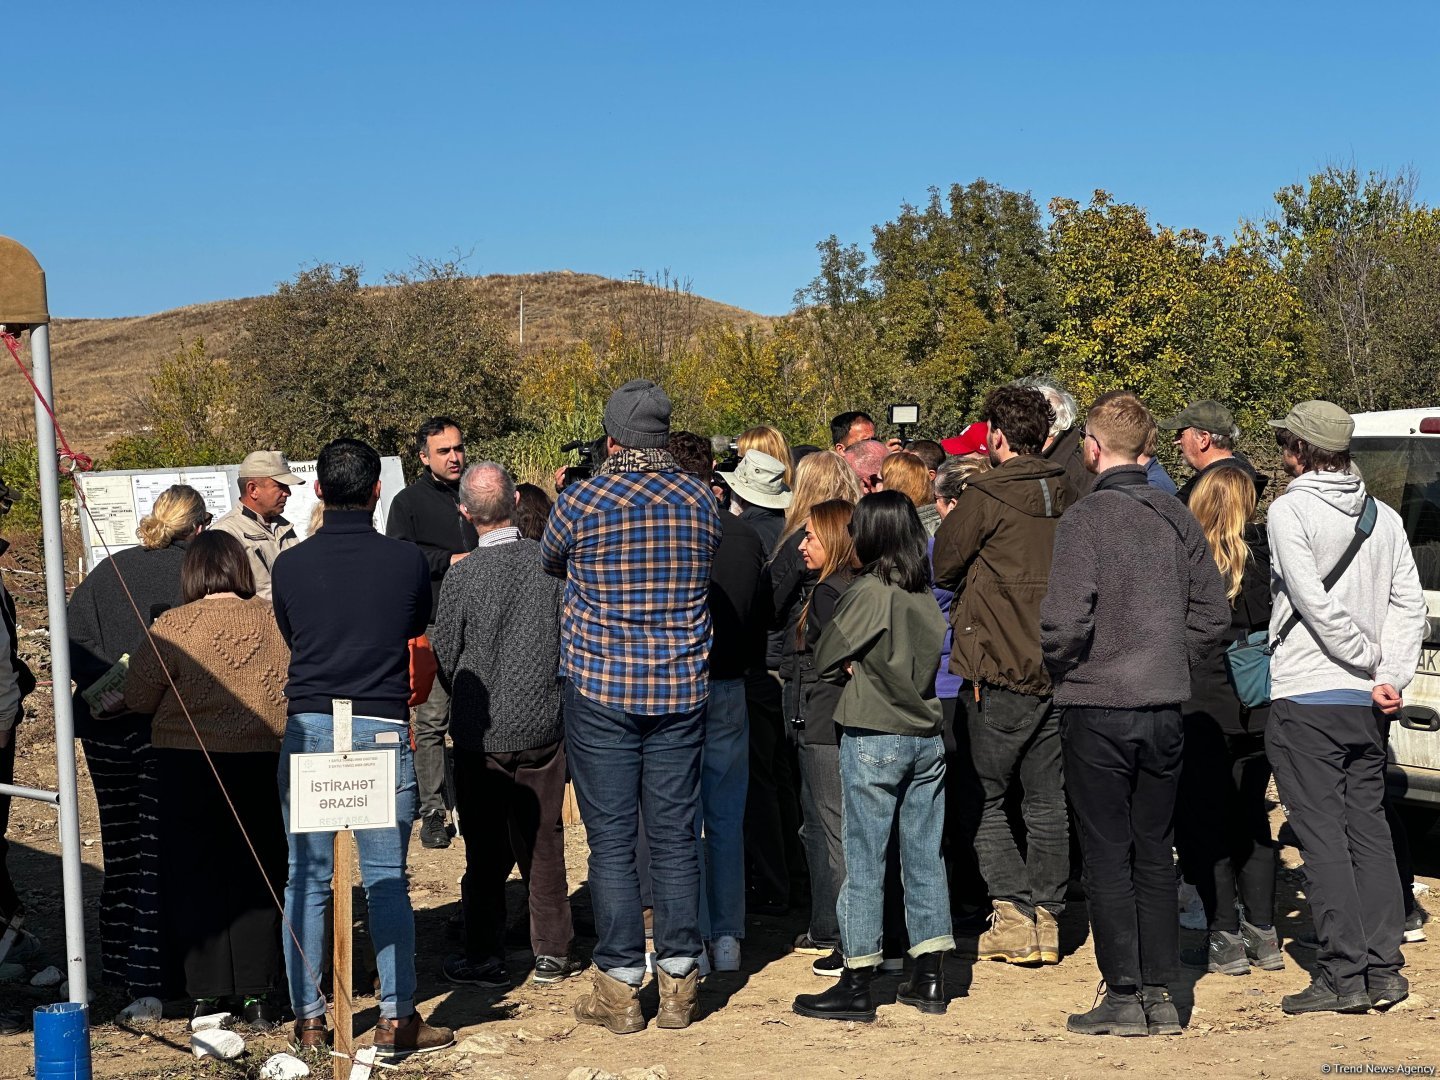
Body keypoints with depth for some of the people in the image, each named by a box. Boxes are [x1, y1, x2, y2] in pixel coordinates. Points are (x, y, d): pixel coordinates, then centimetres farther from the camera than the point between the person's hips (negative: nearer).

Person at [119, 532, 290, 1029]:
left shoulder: (173, 627, -9)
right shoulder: (277, 619, -3)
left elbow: (137, 698, -4)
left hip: (190, 765, -2)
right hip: (265, 762, 2)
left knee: (193, 878, 9)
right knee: (256, 877, 11)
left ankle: (207, 993, 10)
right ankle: (258, 995, 13)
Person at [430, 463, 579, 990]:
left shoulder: (462, 576, -14)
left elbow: (443, 657, -5)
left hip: (482, 731, -2)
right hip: (544, 727, 2)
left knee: (486, 849, 8)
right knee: (543, 841, 13)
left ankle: (485, 957, 15)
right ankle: (552, 952, 18)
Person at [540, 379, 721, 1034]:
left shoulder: (581, 501, -9)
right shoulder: (701, 502, 0)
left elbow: (550, 562, 11)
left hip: (600, 691, -3)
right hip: (681, 691, 3)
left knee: (611, 841, 3)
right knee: (675, 838, 9)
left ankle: (620, 989, 7)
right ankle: (678, 984, 15)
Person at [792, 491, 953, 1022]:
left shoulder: (868, 591, -13)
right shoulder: (926, 594, 5)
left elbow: (824, 659, -6)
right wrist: (865, 664, 5)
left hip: (873, 741, -6)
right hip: (927, 737, 6)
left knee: (864, 863, 0)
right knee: (925, 859, 10)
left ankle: (858, 984, 3)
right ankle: (929, 978, 14)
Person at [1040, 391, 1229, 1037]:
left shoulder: (1086, 518, -12)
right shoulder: (1176, 518, 5)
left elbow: (1066, 620, -19)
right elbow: (1213, 613, 7)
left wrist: (1057, 665, 0)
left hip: (1097, 710, -5)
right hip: (1164, 710, 5)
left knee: (1108, 857, 3)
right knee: (1155, 854, 13)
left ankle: (1124, 997, 6)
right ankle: (1161, 996, 15)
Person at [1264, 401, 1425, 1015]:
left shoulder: (1291, 510, -9)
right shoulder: (1383, 516, 10)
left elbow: (1315, 603, -16)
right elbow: (1409, 604, 4)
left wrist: (1373, 665, -8)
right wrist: (1390, 678, -3)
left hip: (1307, 698, -6)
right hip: (1369, 706, 6)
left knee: (1323, 835, -4)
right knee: (1370, 830, 11)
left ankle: (1343, 975, -5)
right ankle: (1384, 970, 10)